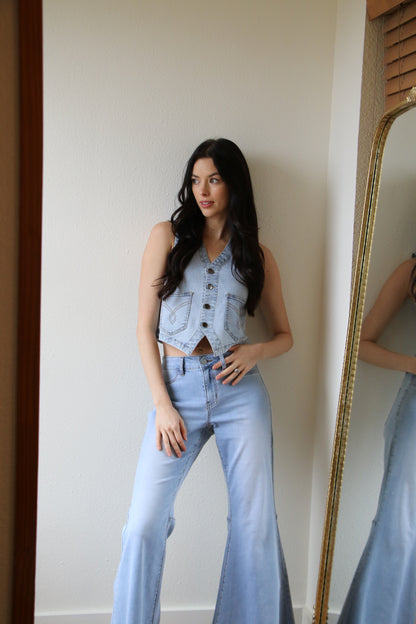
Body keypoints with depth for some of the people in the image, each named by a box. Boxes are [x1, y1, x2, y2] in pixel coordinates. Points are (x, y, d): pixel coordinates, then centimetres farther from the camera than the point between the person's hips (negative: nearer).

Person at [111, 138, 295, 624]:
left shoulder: (257, 256, 11)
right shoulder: (167, 237, 7)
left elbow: (284, 334, 18)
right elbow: (146, 327, 3)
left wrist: (256, 350, -6)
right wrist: (163, 405, -6)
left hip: (240, 389, 1)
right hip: (177, 389, -1)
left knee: (256, 524, 4)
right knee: (144, 524, -7)